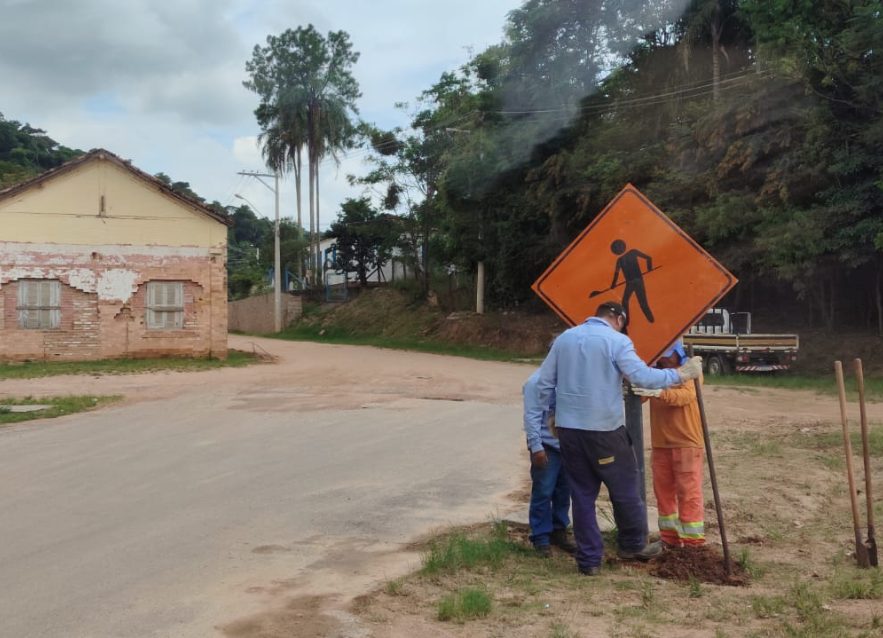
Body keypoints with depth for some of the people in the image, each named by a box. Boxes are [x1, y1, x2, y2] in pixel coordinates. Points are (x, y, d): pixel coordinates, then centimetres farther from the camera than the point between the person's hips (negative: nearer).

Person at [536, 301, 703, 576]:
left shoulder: (565, 338, 9)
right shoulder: (616, 340, -8)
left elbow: (544, 382, 10)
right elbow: (643, 376, -17)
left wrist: (551, 412, 21)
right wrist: (681, 374, -8)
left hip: (568, 428, 5)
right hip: (604, 429, -5)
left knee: (582, 493, 11)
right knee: (625, 488, 15)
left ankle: (589, 559, 14)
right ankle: (633, 544, 31)